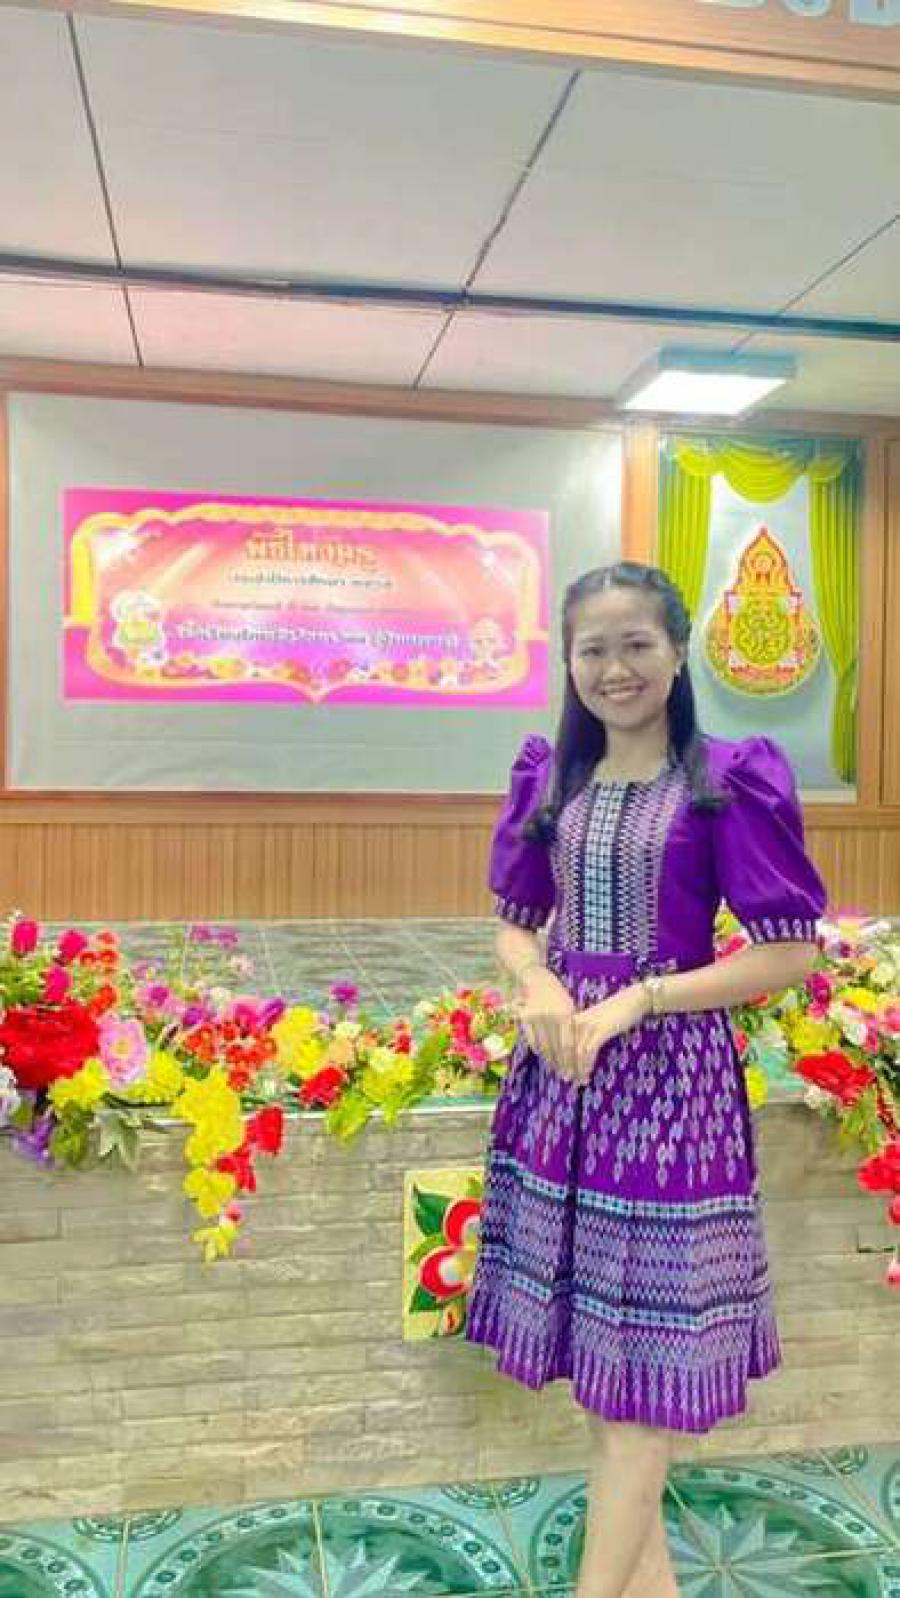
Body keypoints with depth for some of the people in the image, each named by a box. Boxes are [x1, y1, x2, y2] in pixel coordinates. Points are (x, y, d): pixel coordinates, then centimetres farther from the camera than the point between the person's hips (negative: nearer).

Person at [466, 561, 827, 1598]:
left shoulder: (729, 781, -9)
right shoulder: (548, 776, 5)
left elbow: (789, 955, -10)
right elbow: (513, 925, 11)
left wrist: (637, 998, -18)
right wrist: (539, 985, -11)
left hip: (671, 1075, -5)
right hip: (562, 1066, 5)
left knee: (644, 1339, 4)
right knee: (589, 1327, 14)